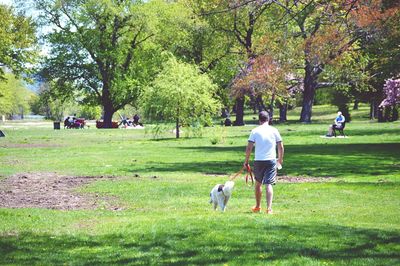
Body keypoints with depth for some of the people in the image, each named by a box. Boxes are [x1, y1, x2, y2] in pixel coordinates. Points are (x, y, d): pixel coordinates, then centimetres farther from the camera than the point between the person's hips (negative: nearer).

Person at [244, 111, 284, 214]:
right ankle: (269, 208, -17)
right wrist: (280, 159, 19)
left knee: (258, 184, 18)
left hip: (258, 161, 0)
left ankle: (258, 207, 31)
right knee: (269, 184, -4)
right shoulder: (274, 130, 0)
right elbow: (280, 147, 4)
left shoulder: (255, 131, -2)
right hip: (271, 160, 0)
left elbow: (249, 148, -4)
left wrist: (246, 161, 6)